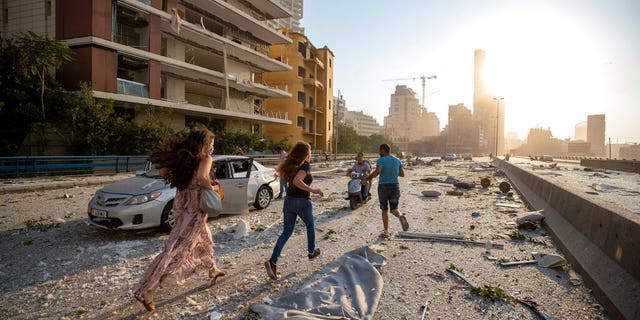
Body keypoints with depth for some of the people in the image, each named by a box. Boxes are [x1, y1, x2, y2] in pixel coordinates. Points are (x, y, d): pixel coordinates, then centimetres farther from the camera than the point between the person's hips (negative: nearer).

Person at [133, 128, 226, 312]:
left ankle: (213, 271, 45)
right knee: (177, 248, -3)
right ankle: (146, 290, 0)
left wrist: (181, 181, 10)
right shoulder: (206, 158, -15)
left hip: (182, 202, 9)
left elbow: (163, 170, 5)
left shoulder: (183, 155, 5)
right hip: (194, 207, -9)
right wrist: (211, 188, -16)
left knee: (204, 238, 26)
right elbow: (202, 177, -34)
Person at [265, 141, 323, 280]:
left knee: (286, 232, 7)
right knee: (310, 226, 22)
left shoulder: (290, 165, 6)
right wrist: (312, 190, -24)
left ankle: (272, 261, -8)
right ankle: (312, 252, 40)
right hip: (302, 202, -6)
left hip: (289, 200, 6)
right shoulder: (305, 166, -16)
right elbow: (297, 181, -31)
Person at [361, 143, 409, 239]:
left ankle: (386, 232, 14)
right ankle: (400, 216, -22)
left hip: (383, 187, -3)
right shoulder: (397, 160, 7)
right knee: (394, 209, 12)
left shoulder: (381, 160, -8)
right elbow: (402, 174, 10)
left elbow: (377, 172, -24)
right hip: (395, 186, 3)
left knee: (384, 210, 11)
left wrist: (366, 179, -16)